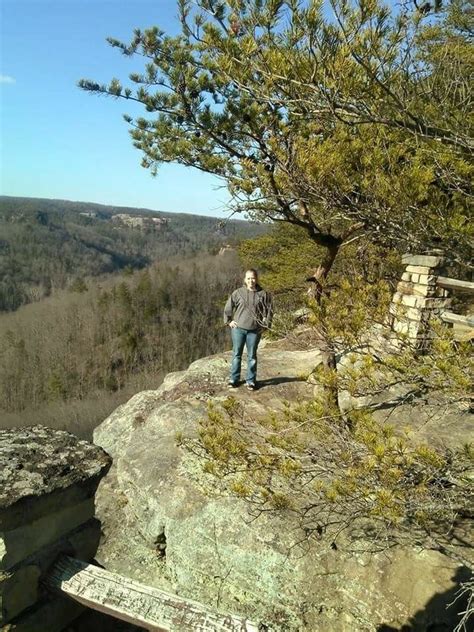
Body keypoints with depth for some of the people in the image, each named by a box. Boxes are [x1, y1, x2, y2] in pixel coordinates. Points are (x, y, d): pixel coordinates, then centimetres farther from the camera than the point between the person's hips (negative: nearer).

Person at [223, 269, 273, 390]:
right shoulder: (238, 293, -2)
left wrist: (266, 325, 1)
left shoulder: (263, 294, -1)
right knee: (236, 354, 8)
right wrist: (229, 321, 2)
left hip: (254, 330, 0)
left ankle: (251, 381, 18)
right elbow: (228, 307, 6)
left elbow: (269, 310, 7)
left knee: (252, 356, 8)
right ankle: (234, 379, 19)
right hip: (238, 328, 0)